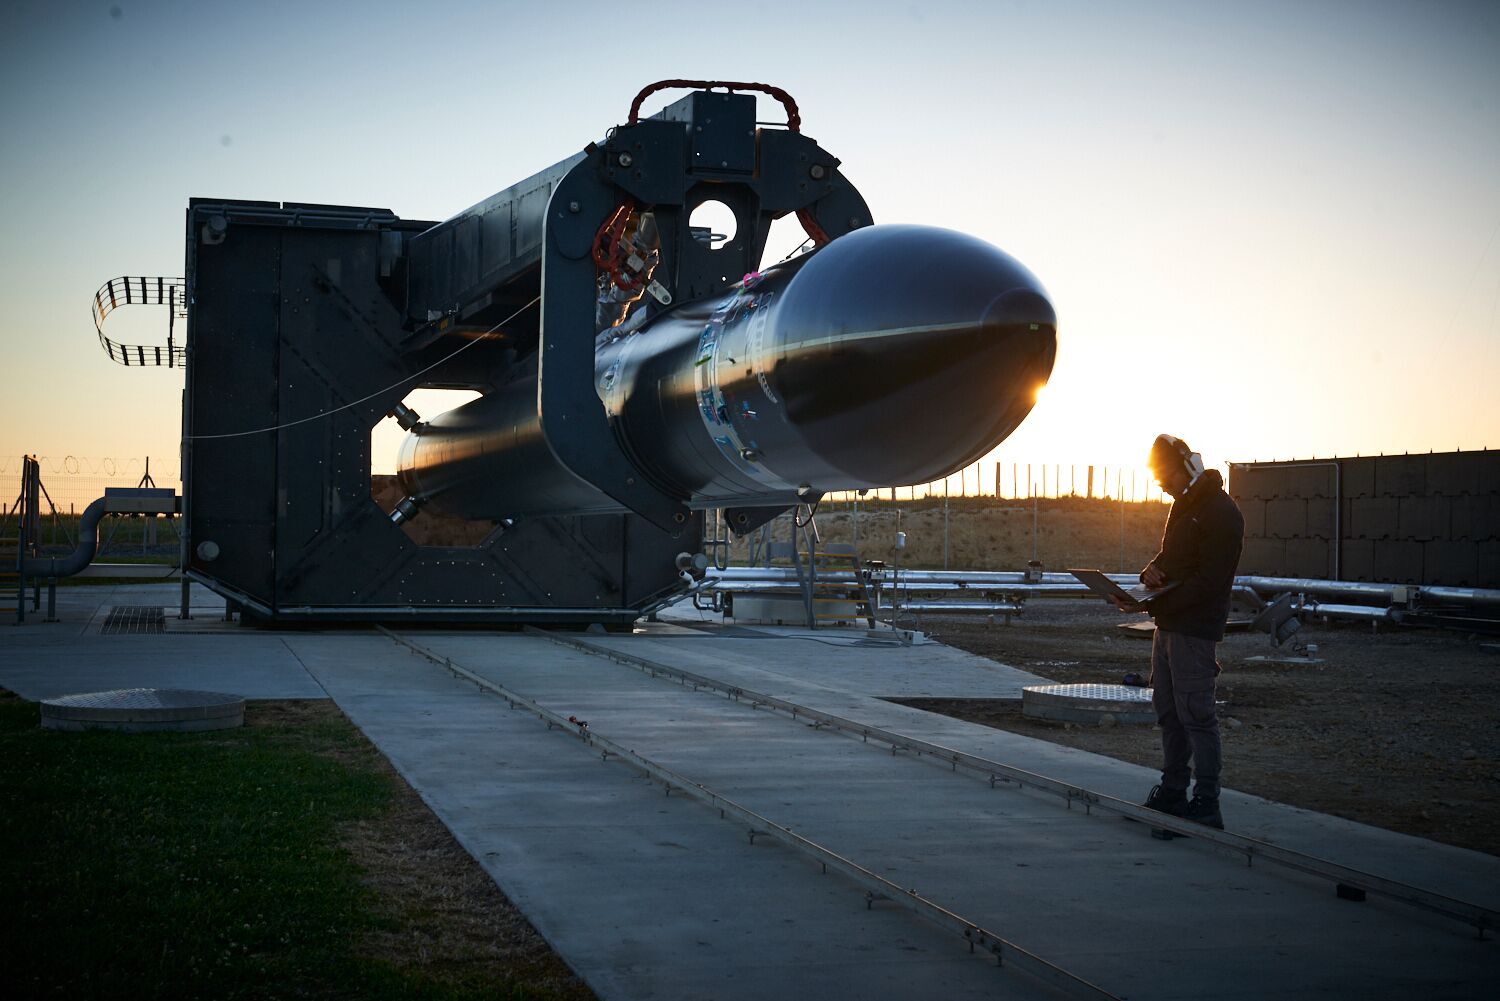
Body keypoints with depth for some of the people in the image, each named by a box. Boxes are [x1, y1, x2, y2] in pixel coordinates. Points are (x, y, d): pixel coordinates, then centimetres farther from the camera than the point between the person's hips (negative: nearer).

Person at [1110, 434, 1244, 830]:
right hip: (1169, 625, 10)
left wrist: (1151, 605, -24)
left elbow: (1208, 582, -21)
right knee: (1168, 712, 13)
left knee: (1196, 716, -8)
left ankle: (1206, 805, -5)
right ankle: (1172, 793, 22)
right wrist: (1152, 570, -2)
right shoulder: (1183, 505, 16)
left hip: (1195, 630, -10)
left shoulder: (1221, 513, -15)